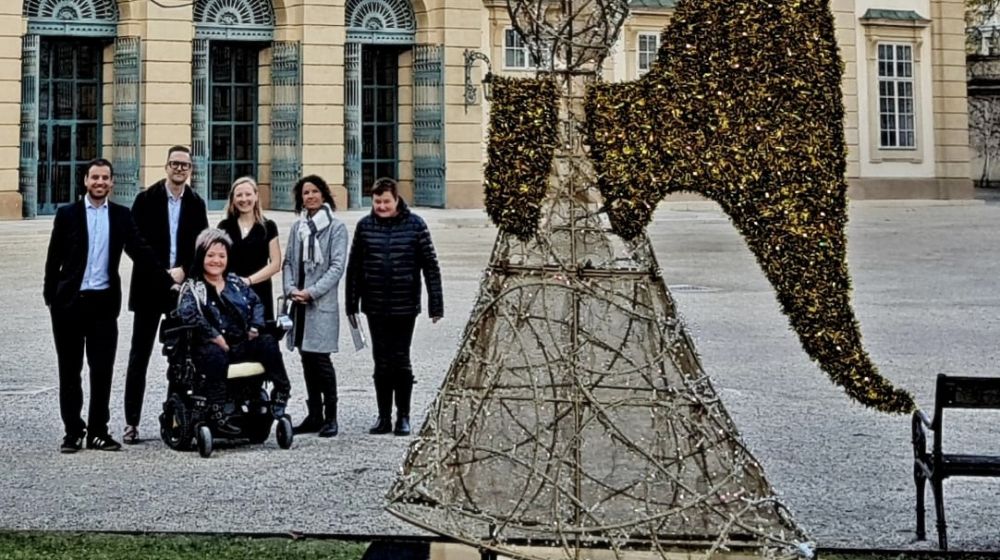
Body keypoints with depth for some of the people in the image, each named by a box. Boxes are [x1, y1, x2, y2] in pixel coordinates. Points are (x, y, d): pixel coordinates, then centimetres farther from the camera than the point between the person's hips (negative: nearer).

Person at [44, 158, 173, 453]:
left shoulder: (121, 216, 7)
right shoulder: (67, 214, 3)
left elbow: (141, 252, 6)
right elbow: (54, 259, 3)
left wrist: (168, 283, 0)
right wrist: (50, 297, -1)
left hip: (104, 302, 1)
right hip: (69, 302, -1)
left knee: (102, 370, 2)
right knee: (70, 370, 5)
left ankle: (98, 431, 10)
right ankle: (73, 431, 12)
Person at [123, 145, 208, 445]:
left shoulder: (196, 204, 7)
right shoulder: (146, 199, -2)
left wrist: (183, 270, -11)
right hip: (149, 288, -3)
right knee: (139, 356, 0)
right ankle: (132, 422, 3)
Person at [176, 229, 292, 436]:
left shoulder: (235, 283, 22)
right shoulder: (192, 287, 5)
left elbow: (256, 302, 26)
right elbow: (186, 313, -13)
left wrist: (255, 326, 6)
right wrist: (214, 336, -19)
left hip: (242, 345, 5)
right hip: (213, 347, -5)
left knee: (268, 343, -24)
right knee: (215, 355, -39)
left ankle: (281, 394, -22)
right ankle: (217, 415, -41)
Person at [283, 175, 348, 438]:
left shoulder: (336, 227, -3)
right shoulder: (297, 227, 14)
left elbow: (337, 266, -9)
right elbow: (288, 261, 13)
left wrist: (311, 292, -14)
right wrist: (291, 289, -4)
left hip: (322, 303, -6)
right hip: (299, 304, 6)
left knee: (320, 359, -8)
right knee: (307, 359, 9)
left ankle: (330, 417, 1)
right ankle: (314, 415, 17)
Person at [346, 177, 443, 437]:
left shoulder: (415, 225, -3)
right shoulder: (365, 226, 3)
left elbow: (430, 266, -2)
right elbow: (354, 267, 7)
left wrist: (436, 305, -4)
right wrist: (352, 305, 6)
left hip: (405, 306, -2)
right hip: (375, 306, 2)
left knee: (401, 361, 2)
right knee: (381, 362, 7)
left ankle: (403, 417, 13)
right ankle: (384, 417, 15)